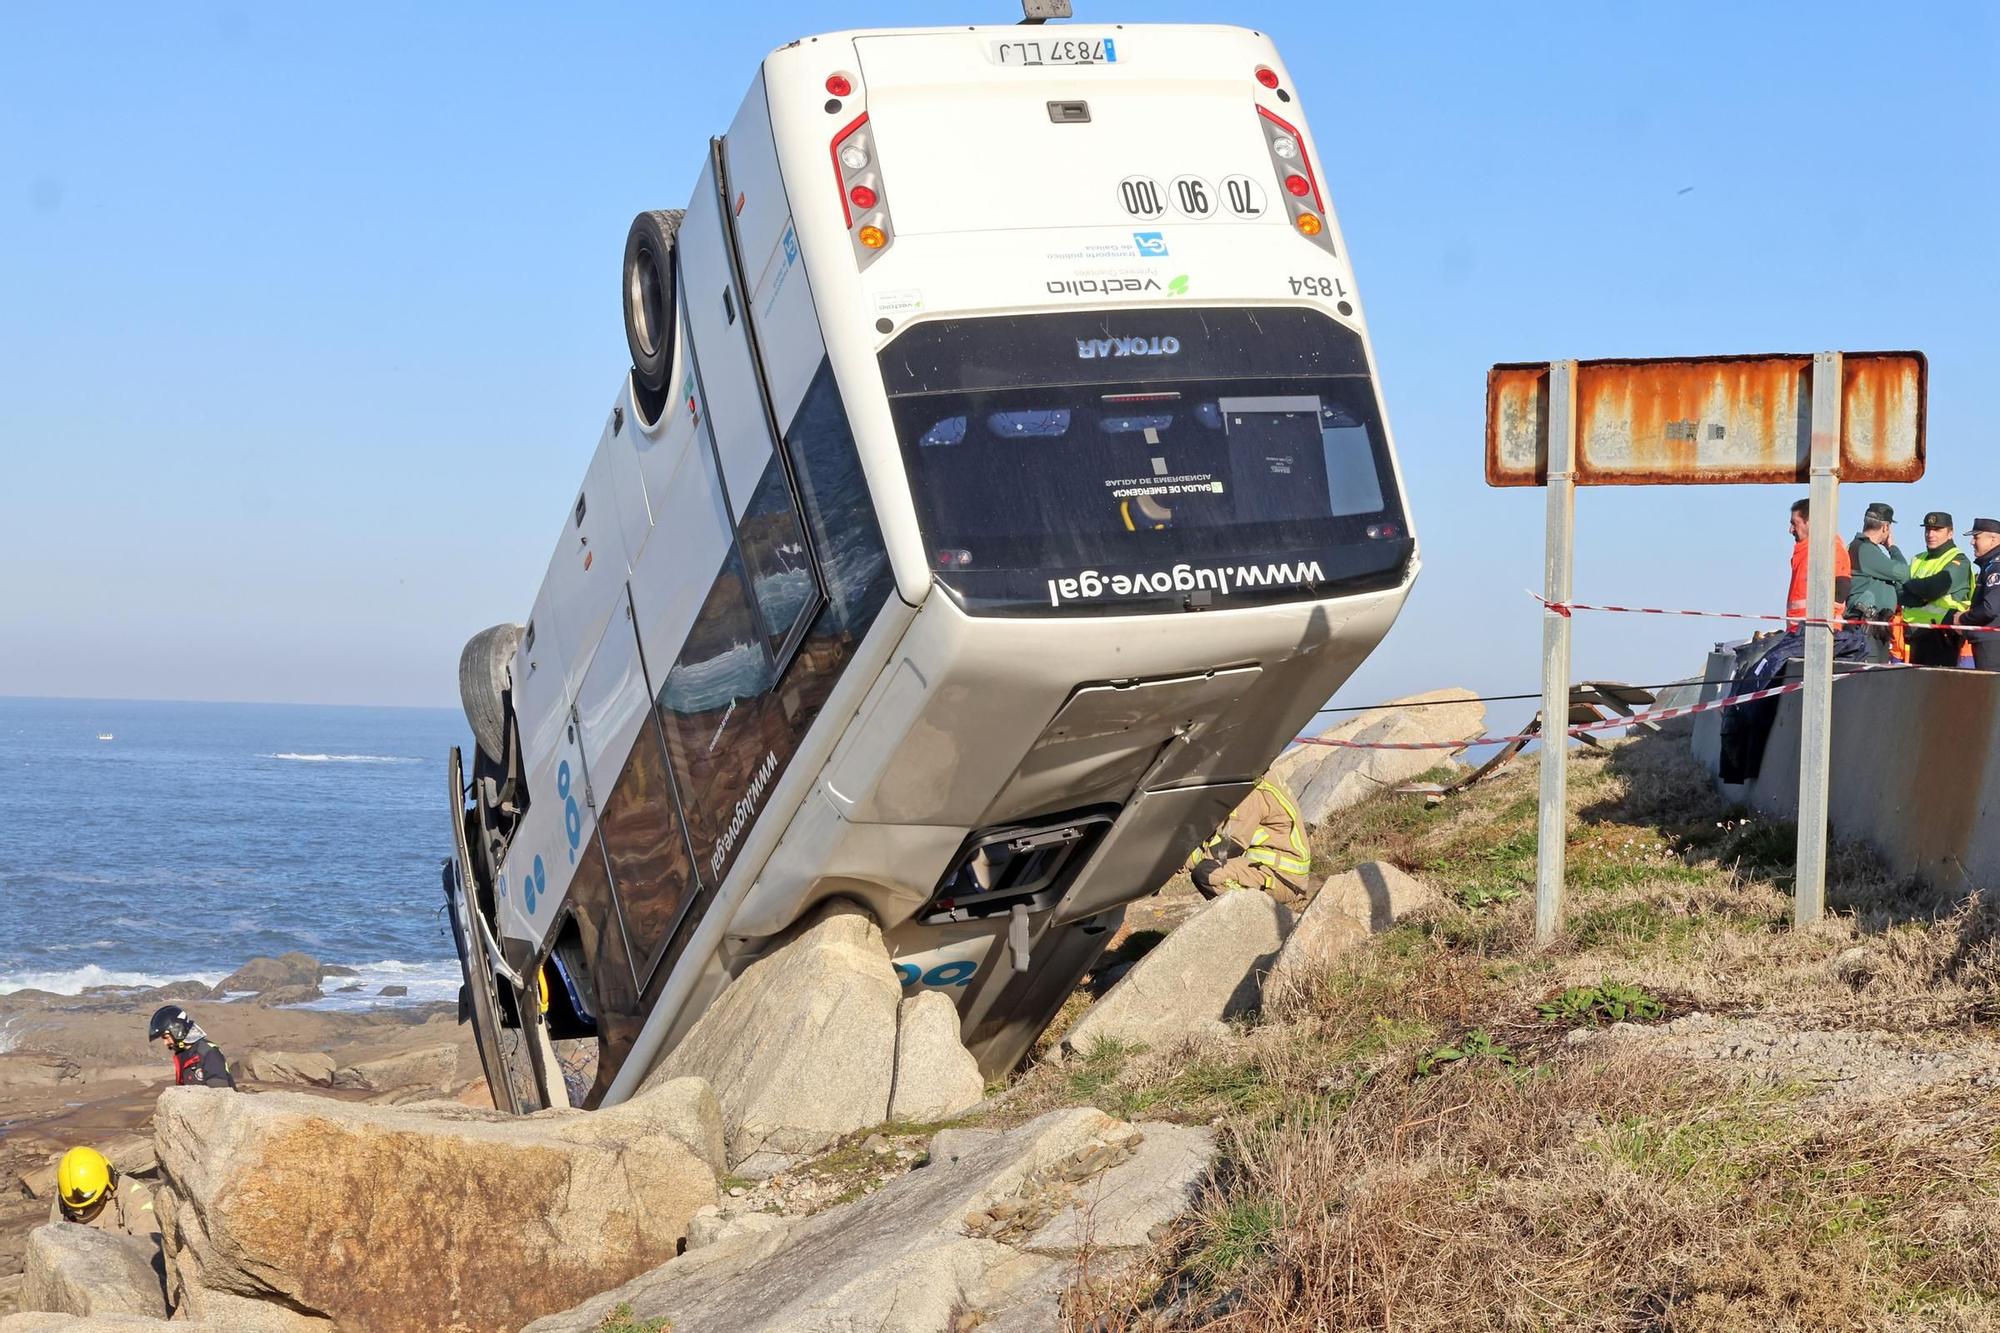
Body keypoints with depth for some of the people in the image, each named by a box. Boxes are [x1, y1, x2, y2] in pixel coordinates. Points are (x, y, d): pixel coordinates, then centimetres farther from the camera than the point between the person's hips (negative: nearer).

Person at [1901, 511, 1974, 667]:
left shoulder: (1958, 562, -3)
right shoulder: (1918, 561, 19)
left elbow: (1934, 588, -18)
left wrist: (1909, 585, -1)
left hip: (1942, 637, -7)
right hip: (1917, 635, 7)